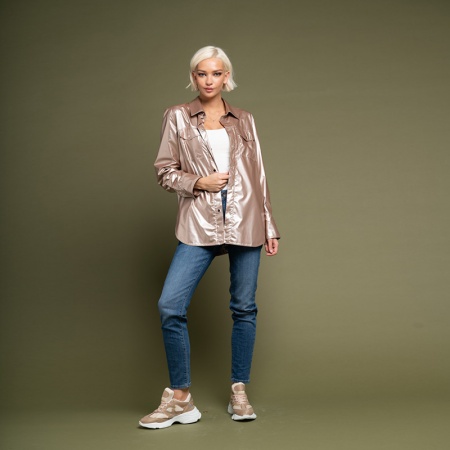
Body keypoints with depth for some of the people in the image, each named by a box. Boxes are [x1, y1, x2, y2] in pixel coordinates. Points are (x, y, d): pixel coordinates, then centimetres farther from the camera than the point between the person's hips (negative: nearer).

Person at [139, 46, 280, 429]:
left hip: (245, 223, 2)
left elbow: (259, 176, 12)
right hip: (199, 225, -1)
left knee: (244, 308, 4)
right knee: (170, 306, -12)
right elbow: (164, 170, 7)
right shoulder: (177, 117, 8)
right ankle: (180, 399, 4)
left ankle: (239, 394, 19)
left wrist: (270, 227, 10)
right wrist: (199, 182, -10)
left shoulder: (244, 121, 13)